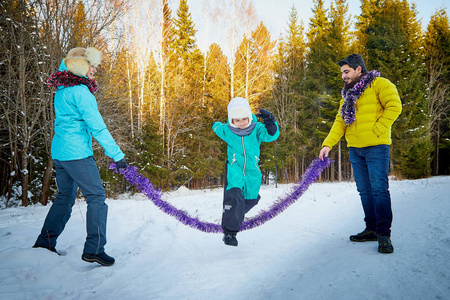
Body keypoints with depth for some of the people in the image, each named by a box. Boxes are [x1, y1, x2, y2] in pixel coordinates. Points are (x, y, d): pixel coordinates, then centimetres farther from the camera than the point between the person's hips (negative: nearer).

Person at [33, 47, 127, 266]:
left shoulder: (61, 89, 10)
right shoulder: (80, 92, -16)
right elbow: (97, 128, -19)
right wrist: (117, 155, -18)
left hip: (59, 151, 9)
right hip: (76, 153, -9)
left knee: (65, 196, 20)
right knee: (96, 196, -3)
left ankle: (46, 240, 27)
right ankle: (94, 249, -1)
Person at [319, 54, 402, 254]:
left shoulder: (379, 84, -2)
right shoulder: (347, 94, 19)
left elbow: (394, 106, -12)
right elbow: (340, 121, 15)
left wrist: (378, 129, -17)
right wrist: (328, 144, 4)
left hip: (376, 147, -7)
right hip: (355, 149, 7)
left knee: (379, 189, -9)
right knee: (364, 190, 9)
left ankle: (384, 233, -2)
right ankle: (372, 229, 19)